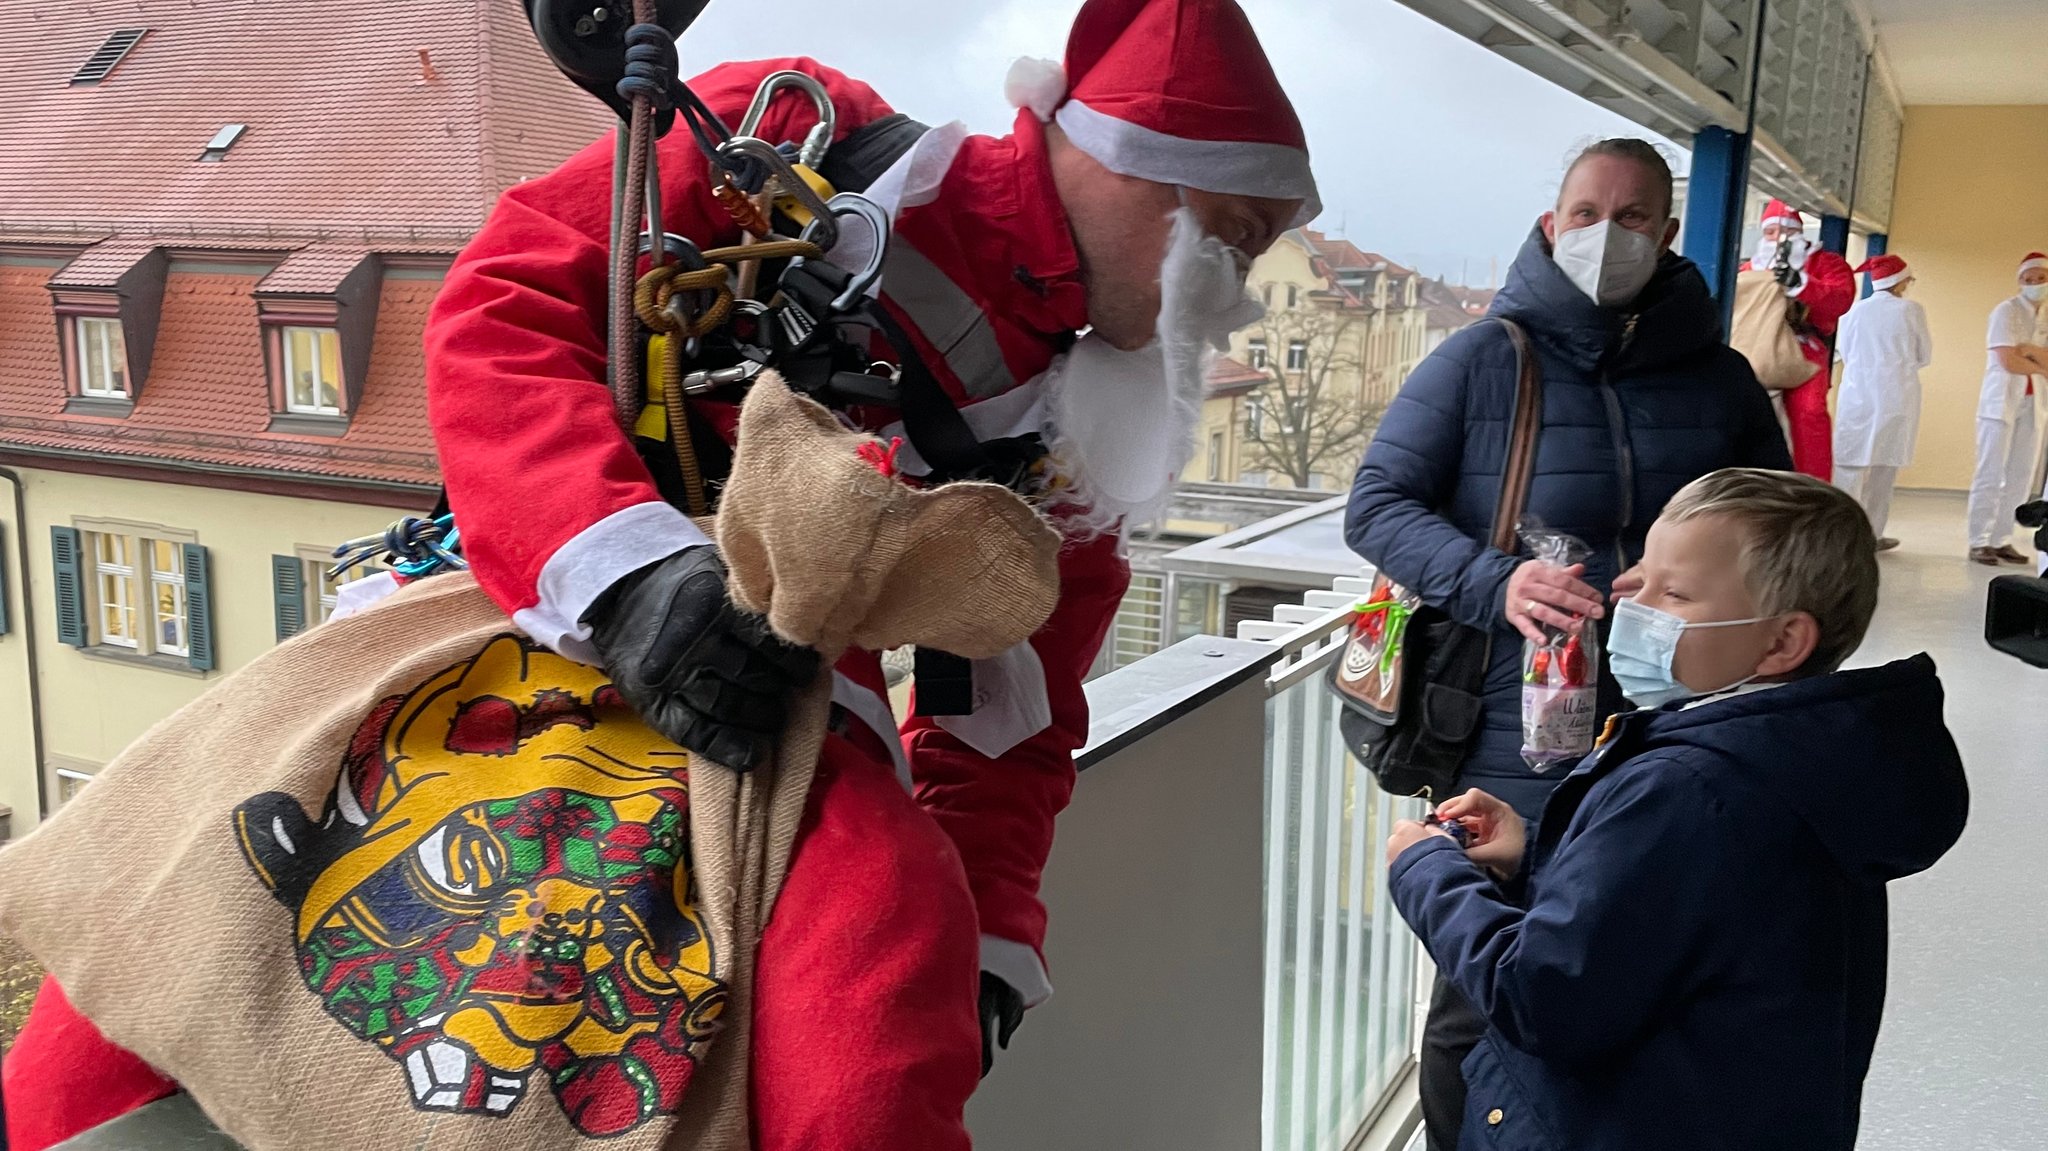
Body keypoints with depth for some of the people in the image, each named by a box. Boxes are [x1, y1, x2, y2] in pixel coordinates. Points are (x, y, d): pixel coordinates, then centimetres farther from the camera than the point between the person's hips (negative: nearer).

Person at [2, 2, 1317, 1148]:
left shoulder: (1075, 440, 11)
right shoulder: (795, 139, -3)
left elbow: (1012, 725, 14)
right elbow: (506, 305, -11)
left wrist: (988, 942, 0)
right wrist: (624, 558, -27)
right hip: (510, 601, -1)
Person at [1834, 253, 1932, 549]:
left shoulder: (1854, 311, 0)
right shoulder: (1911, 311, -4)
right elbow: (1925, 356, 5)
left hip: (1857, 394, 1)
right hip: (1896, 397, -1)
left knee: (1849, 465, 2)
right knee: (1884, 466, 8)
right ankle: (1871, 534, 12)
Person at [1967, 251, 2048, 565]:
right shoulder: (2007, 311, -6)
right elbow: (2007, 362, -15)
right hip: (2001, 401, -6)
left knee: (2021, 477, 4)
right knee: (1991, 473, -8)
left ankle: (2002, 540, 9)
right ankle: (1979, 543, -8)